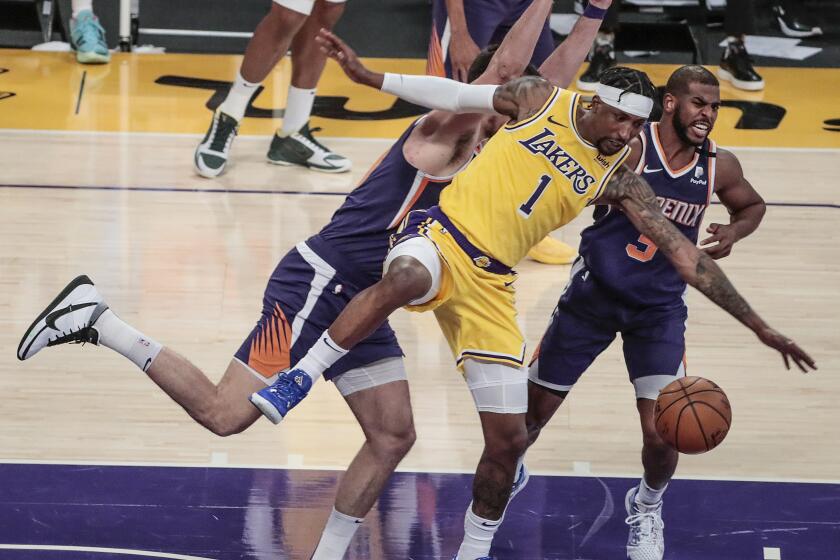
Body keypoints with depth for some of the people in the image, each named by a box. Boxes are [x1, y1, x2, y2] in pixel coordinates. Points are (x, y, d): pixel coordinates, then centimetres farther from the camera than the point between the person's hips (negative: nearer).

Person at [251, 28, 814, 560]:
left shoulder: (619, 179, 3)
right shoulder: (540, 100, -1)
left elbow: (684, 254, 4)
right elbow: (455, 94, 9)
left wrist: (758, 324, 1)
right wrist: (366, 75, 5)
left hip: (491, 284, 3)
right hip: (440, 235, -3)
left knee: (508, 438, 1)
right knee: (404, 279, -43)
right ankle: (298, 381, -33)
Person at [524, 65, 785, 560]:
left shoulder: (720, 166, -6)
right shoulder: (628, 148, -19)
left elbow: (752, 206, 15)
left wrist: (733, 232, -6)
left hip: (659, 309, 2)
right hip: (595, 295, -2)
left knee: (661, 434, -10)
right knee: (534, 412, 9)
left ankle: (648, 505, 24)